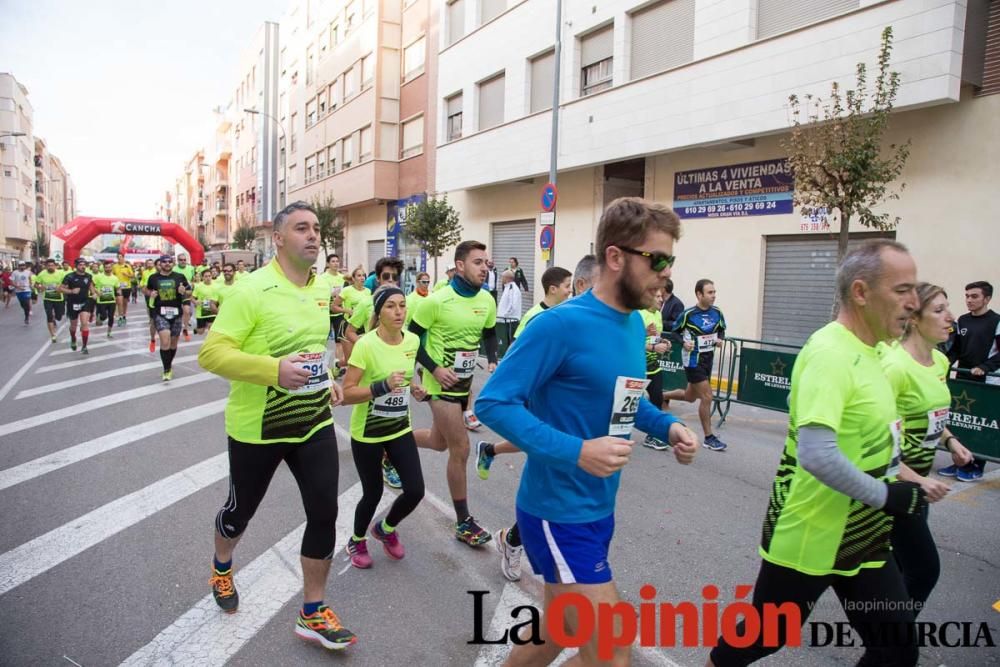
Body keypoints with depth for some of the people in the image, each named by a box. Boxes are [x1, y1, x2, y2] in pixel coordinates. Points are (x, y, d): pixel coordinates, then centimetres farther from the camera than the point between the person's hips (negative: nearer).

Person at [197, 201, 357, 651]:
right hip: (258, 428, -5)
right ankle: (221, 567, 53)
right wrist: (274, 369, -34)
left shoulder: (320, 290, 4)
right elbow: (210, 354, -22)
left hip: (314, 423, 5)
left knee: (324, 513, 2)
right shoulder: (252, 290, -18)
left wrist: (327, 379, 7)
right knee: (241, 510, 18)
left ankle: (312, 613, 21)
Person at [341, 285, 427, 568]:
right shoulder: (365, 345, -22)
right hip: (367, 434, -5)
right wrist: (382, 387, -35)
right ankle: (356, 541, 40)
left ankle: (386, 529, 33)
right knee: (373, 494, 8)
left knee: (415, 490, 1)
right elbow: (346, 394, -23)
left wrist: (412, 388, -4)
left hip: (401, 429, 5)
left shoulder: (412, 340, -4)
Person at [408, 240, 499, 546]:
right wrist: (434, 369, -20)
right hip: (442, 384, -7)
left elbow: (490, 334, 14)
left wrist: (493, 362, -3)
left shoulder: (487, 301, -2)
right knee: (461, 450, -4)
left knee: (440, 443, 20)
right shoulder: (437, 300, -19)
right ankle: (464, 523, 11)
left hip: (466, 382, 7)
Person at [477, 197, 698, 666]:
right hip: (559, 513, -8)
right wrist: (576, 452, -31)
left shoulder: (635, 324, 5)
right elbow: (493, 403, -22)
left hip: (599, 509, 8)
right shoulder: (561, 324, -21)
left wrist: (667, 427, 0)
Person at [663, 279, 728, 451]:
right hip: (693, 360, -6)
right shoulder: (688, 314, -16)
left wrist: (720, 339, -6)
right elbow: (675, 331, -3)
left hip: (708, 359, 7)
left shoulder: (717, 312, -2)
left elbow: (721, 329, 14)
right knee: (707, 397, -8)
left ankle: (660, 396, 44)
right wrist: (684, 342, -20)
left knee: (690, 397, 18)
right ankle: (708, 438, 5)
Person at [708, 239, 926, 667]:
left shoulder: (866, 352, 6)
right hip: (809, 539, -9)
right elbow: (816, 454, -34)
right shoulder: (830, 352, -24)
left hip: (862, 539, 9)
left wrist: (903, 478, 10)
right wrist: (885, 496, -23)